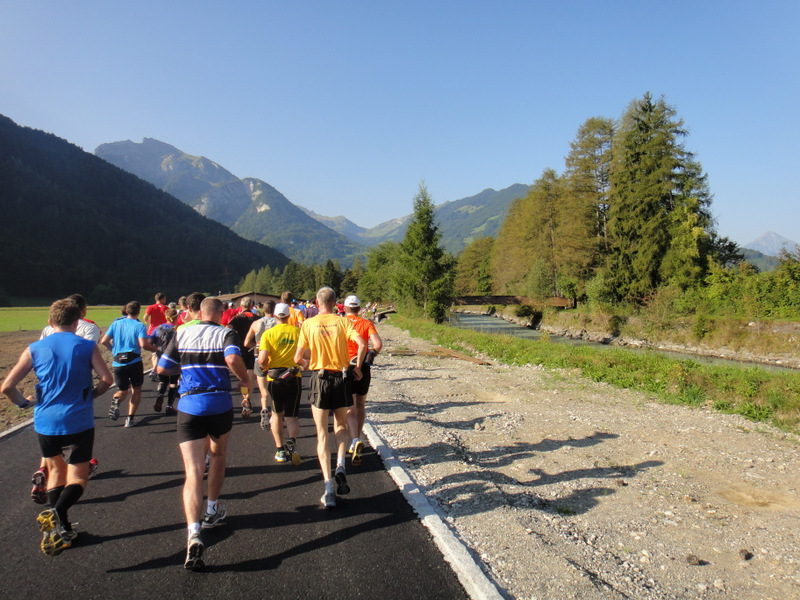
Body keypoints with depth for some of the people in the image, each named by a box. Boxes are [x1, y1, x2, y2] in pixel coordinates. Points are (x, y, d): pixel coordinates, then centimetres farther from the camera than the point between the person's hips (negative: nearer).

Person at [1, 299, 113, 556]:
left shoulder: (34, 349, 1)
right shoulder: (87, 347, -3)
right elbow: (107, 379, -11)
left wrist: (24, 402, 15)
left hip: (46, 422, 3)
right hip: (80, 422, -2)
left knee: (56, 470, 22)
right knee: (77, 478, 6)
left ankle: (61, 529, 20)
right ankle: (57, 513, -23)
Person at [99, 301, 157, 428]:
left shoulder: (116, 323, 8)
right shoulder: (139, 325, -4)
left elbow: (104, 341, 4)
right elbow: (143, 344, -17)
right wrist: (154, 348, 1)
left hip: (118, 363, 3)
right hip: (134, 362, -3)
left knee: (122, 391, 17)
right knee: (136, 390, 15)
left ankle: (115, 401, -18)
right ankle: (130, 418, 9)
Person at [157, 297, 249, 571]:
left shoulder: (181, 333, 9)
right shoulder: (227, 334, 0)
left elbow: (162, 368, 8)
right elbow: (233, 359, -21)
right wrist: (245, 378, -3)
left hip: (189, 406, 1)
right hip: (220, 405, 0)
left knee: (193, 473, -4)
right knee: (218, 454, 27)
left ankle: (194, 535, -22)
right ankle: (213, 510, 39)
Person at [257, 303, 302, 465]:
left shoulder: (268, 333, -7)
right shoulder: (298, 331, -3)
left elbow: (262, 360, -15)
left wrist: (265, 368, 6)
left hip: (274, 379, 0)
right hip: (294, 378, 1)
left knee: (277, 414, 18)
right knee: (291, 416, 9)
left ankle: (280, 450, 18)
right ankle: (292, 440, -19)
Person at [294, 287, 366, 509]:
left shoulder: (308, 324, -2)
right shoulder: (342, 322, -1)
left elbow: (298, 358, -4)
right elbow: (362, 344, -14)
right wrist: (357, 367, 1)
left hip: (319, 379, -1)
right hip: (341, 378, 1)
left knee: (322, 434, 5)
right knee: (341, 426, 23)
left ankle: (328, 487, -1)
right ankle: (340, 467, 0)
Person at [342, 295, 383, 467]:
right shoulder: (367, 323, 0)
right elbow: (378, 344, -12)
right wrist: (371, 356, 6)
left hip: (344, 367, -2)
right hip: (363, 368, 2)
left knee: (349, 409, 0)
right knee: (360, 406, 18)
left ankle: (355, 441, -22)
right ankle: (356, 442, 28)